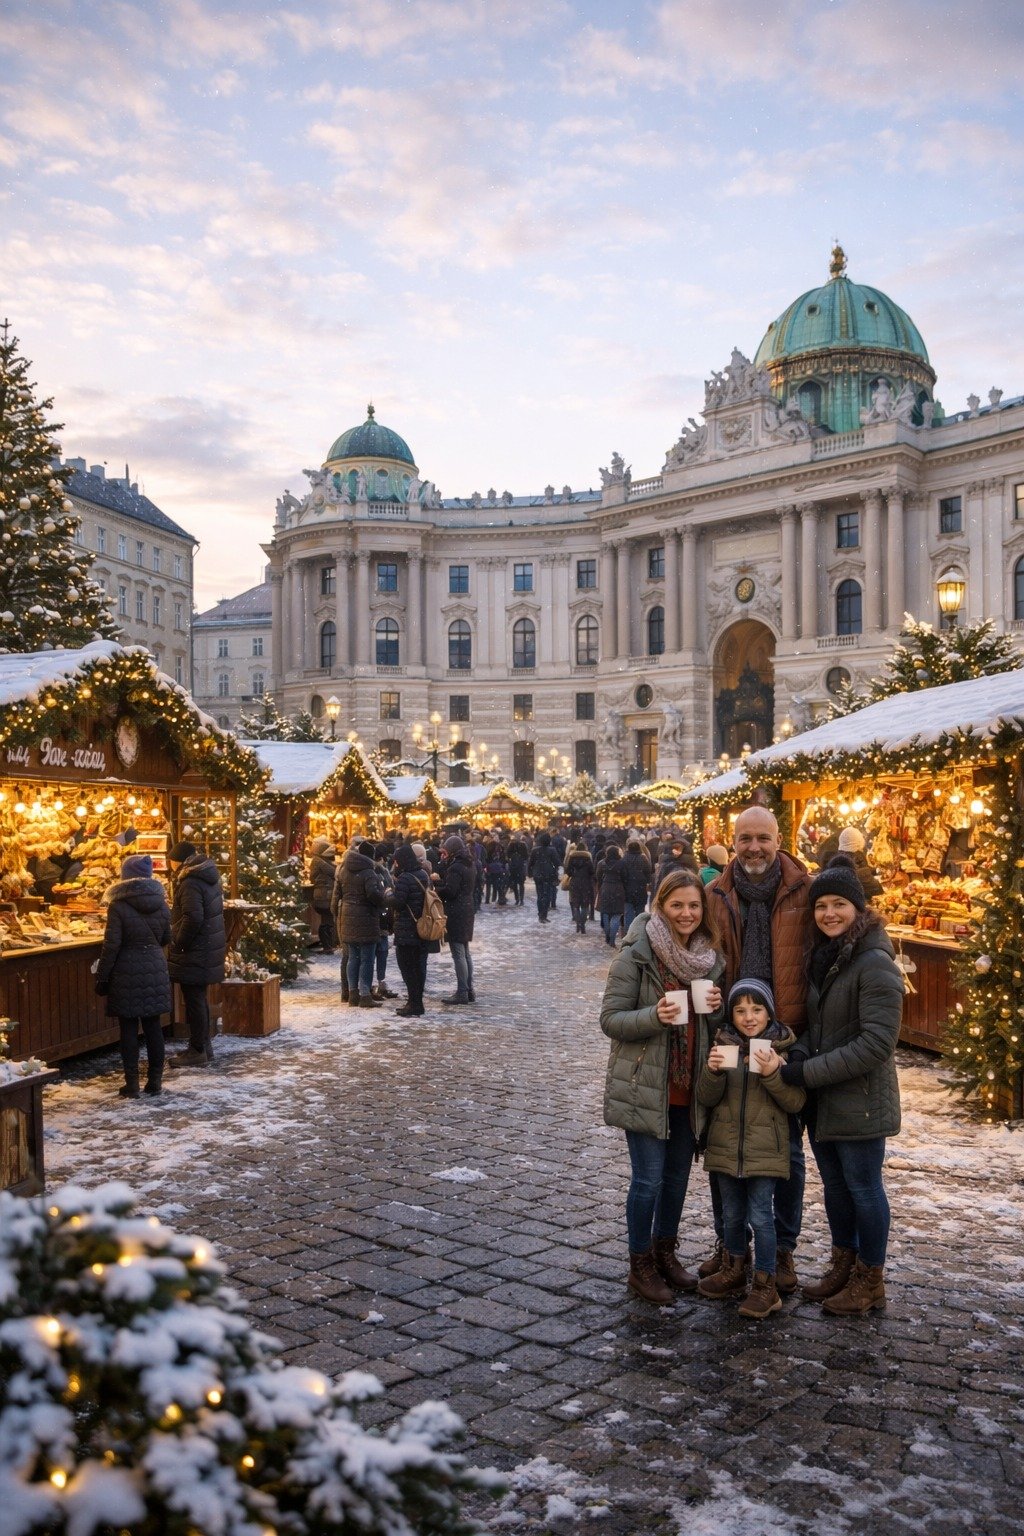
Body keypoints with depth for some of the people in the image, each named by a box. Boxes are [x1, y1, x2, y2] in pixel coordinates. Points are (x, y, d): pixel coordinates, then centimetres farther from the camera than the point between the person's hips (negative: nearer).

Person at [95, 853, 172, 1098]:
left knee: (129, 1029, 4)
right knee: (153, 1026, 11)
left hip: (127, 974, -4)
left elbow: (111, 945, -12)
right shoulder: (160, 903, 2)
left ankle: (132, 1084, 7)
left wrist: (102, 977, -4)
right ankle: (155, 1080, 16)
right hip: (155, 971, 4)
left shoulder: (118, 906, -12)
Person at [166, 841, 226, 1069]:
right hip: (210, 946, 10)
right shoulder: (209, 878, 11)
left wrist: (178, 942, -15)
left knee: (194, 1000, -2)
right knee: (199, 998, 18)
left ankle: (198, 1051, 4)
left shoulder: (191, 883, -19)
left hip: (195, 953, -10)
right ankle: (204, 1045, 26)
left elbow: (192, 918, -27)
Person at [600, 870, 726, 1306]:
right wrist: (654, 1016, -29)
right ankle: (640, 1266, 17)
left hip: (690, 1088, 6)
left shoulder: (710, 957, 5)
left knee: (678, 1175, 16)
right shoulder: (637, 955, -14)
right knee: (648, 1179, -1)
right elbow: (610, 1018, -13)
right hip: (645, 1086, -6)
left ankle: (665, 1253, 34)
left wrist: (718, 1008, -7)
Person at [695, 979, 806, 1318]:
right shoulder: (723, 1044, 1)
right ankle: (733, 1273, 34)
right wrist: (713, 1071, -20)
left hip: (765, 1150, -3)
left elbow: (796, 1102, -8)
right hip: (726, 1147, 3)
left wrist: (773, 1074, -24)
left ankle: (765, 1286, 12)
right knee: (733, 1215, 16)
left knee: (761, 1217, -1)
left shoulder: (783, 1048, -6)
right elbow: (707, 1098, 0)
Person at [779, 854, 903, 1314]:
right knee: (834, 1183, 19)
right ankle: (842, 1267, 35)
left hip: (859, 1099, -7)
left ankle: (870, 1281, 23)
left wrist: (810, 1072, -21)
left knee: (862, 1186, 7)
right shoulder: (821, 956, 7)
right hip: (822, 1099, 8)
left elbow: (878, 1042, -22)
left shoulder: (874, 962, -19)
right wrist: (800, 1053, -6)